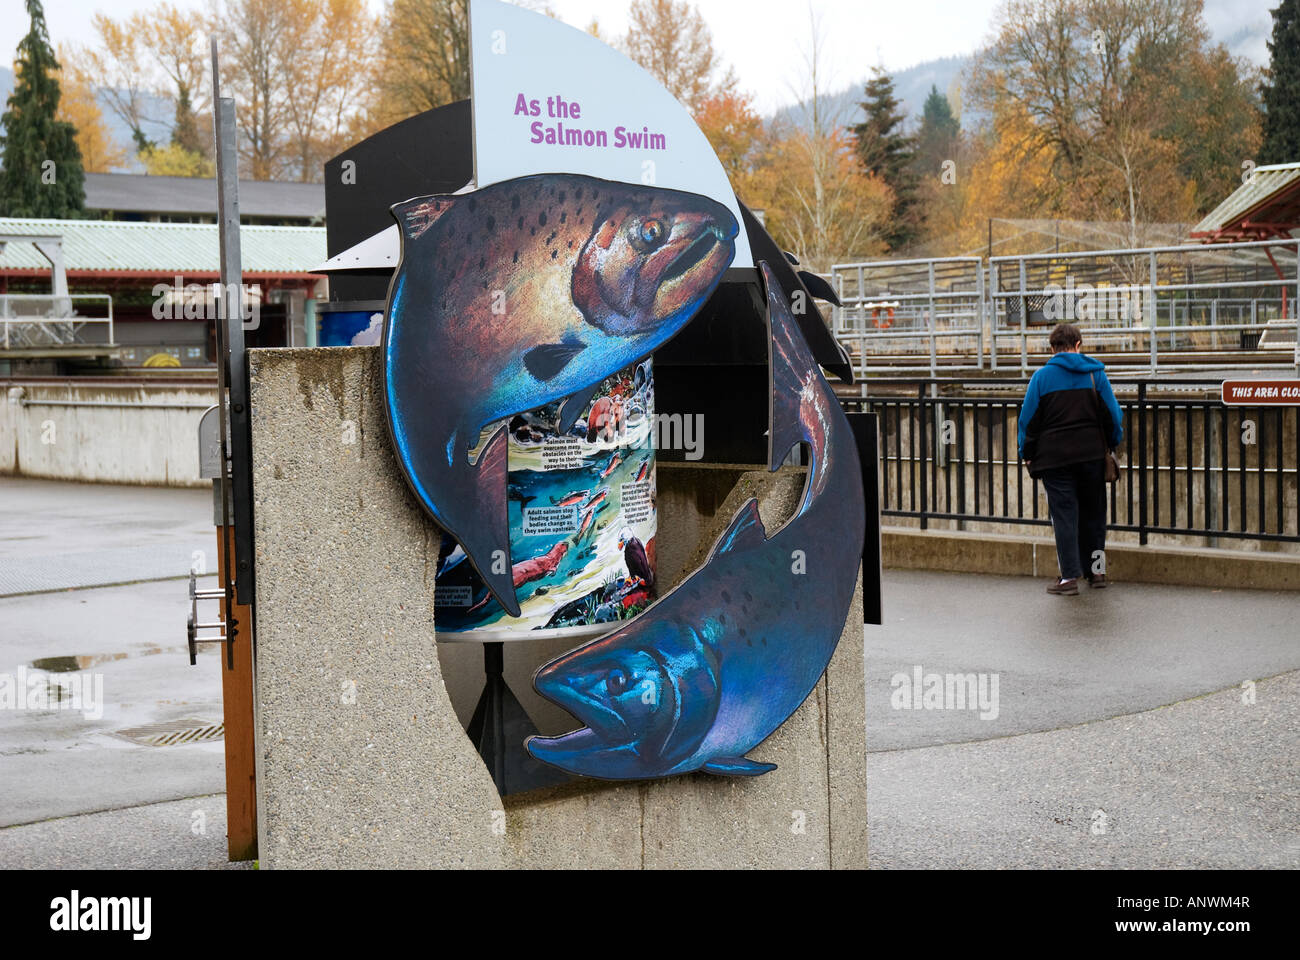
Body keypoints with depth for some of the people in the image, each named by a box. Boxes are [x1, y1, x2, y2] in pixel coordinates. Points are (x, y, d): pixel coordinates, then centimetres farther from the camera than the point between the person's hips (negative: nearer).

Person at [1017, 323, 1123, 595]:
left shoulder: (1042, 376, -2)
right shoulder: (1095, 373, 4)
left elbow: (1028, 419, -1)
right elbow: (1113, 414, 5)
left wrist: (1027, 454, 9)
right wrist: (1112, 444, 20)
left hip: (1054, 457, -2)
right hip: (1092, 455, 2)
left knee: (1064, 515, -1)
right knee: (1093, 511, 15)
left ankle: (1069, 577, -4)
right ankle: (1096, 569, 19)